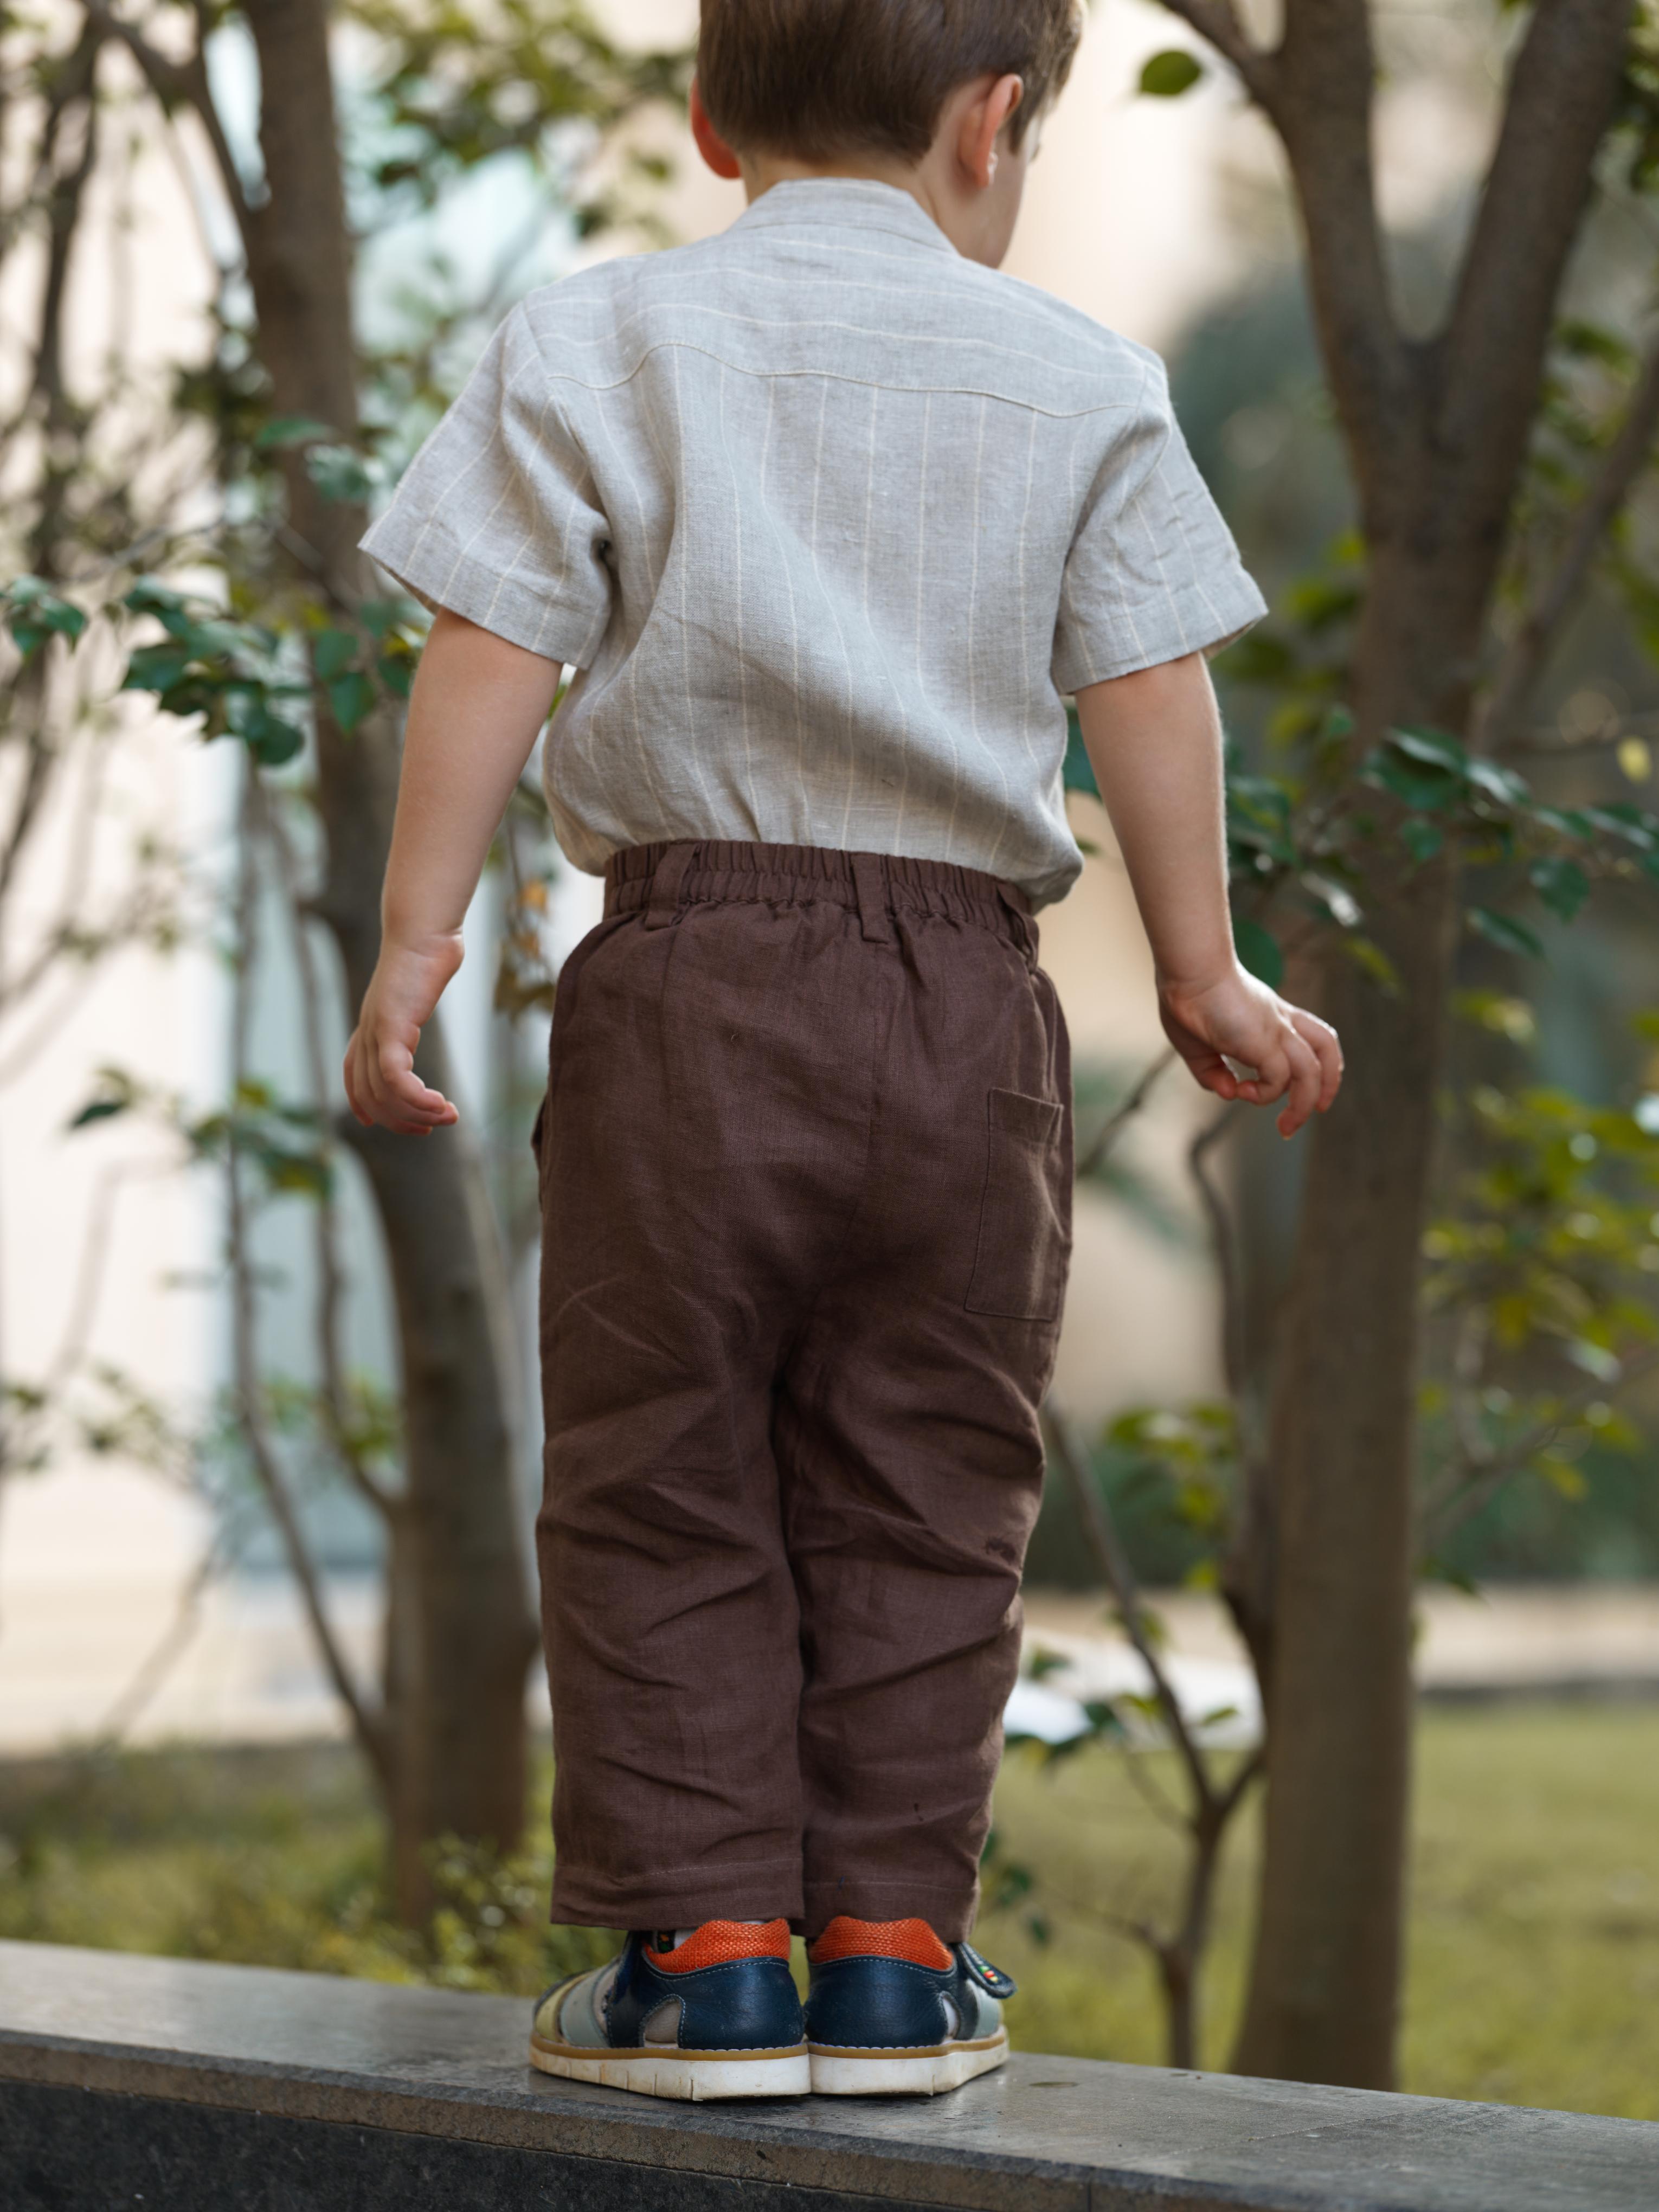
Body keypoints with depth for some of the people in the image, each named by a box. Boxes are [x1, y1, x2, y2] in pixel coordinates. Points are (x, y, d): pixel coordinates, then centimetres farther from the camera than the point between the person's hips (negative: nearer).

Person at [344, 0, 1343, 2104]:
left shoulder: (593, 344, 5)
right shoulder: (1078, 379, 7)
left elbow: (489, 656, -2)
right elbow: (1148, 690, 7)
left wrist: (413, 940, 1)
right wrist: (1205, 972, 14)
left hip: (688, 973, -1)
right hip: (965, 984, 1)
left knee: (660, 1493, 7)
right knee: (919, 1505, 10)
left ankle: (698, 1950, 7)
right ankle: (892, 1947, 13)